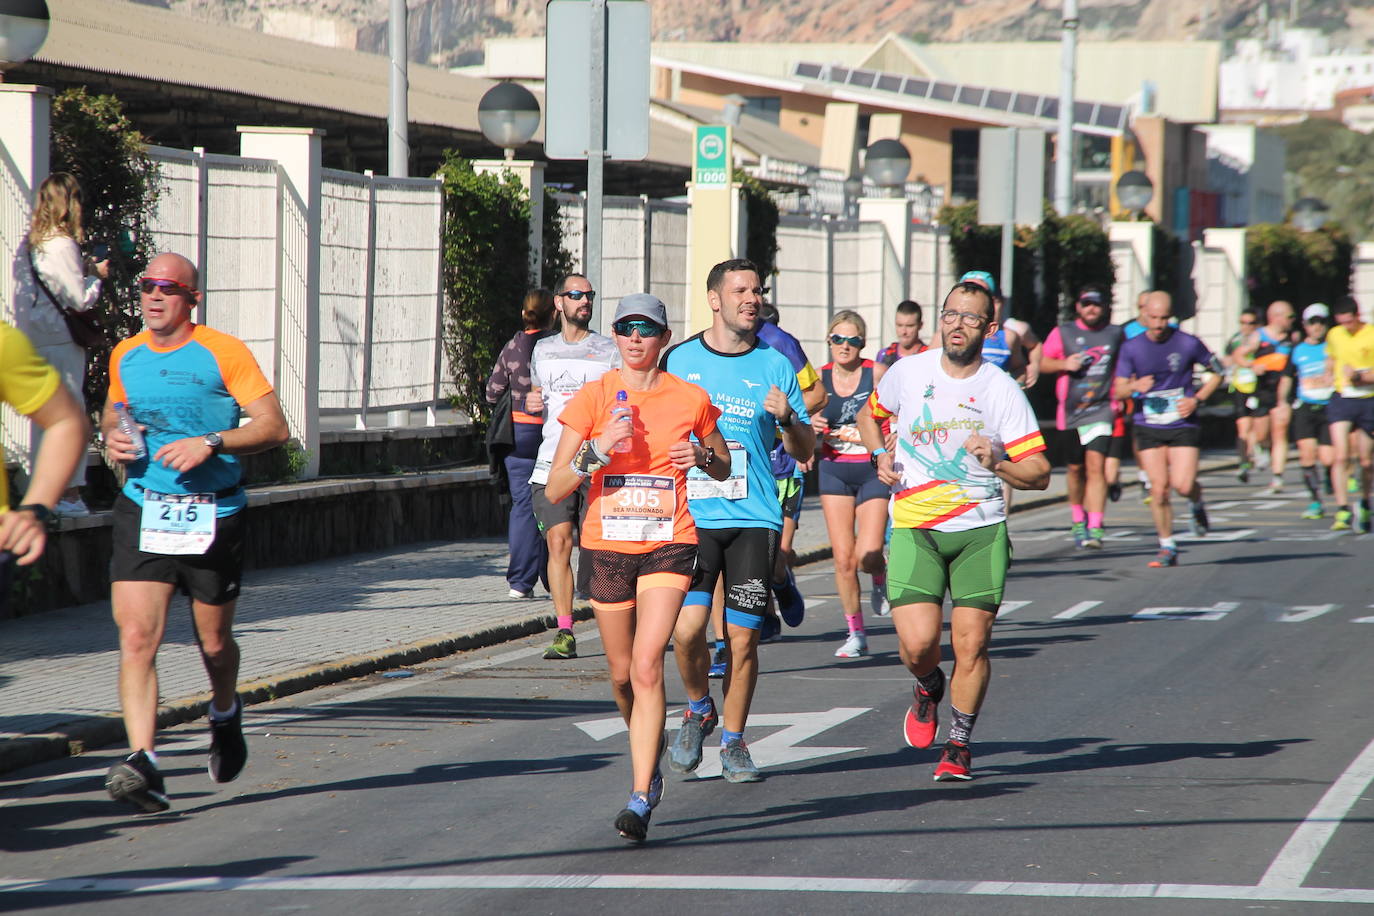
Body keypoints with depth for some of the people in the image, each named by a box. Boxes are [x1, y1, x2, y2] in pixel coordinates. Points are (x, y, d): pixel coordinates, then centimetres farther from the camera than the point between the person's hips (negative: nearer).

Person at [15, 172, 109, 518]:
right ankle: (68, 494, -3)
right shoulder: (62, 245, -17)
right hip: (61, 341, -8)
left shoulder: (30, 244, 8)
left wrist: (83, 269, 11)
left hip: (35, 341, 8)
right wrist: (97, 276, 2)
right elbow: (81, 300, -15)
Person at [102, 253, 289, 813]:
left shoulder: (223, 353, -4)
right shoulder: (125, 357, 10)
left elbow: (273, 427, -7)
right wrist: (112, 437, 5)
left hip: (213, 515, -2)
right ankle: (143, 766, -20)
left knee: (214, 643, 11)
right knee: (136, 636, -15)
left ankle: (225, 713, 45)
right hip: (141, 513, 2)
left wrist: (211, 443, -21)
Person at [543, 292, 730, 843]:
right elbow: (554, 490, -3)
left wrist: (704, 458, -6)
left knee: (647, 668, -18)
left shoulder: (690, 401, 1)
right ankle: (649, 760, 41)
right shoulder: (593, 398, 0)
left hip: (667, 547, -2)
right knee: (622, 673, 12)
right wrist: (598, 451, -19)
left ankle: (640, 799, -18)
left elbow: (723, 468, 18)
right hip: (607, 545, 2)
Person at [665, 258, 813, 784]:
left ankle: (733, 742, 17)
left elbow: (805, 452, 9)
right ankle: (698, 710, 16)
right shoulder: (679, 360, 6)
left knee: (743, 639, 0)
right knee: (687, 628, -13)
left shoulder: (776, 366, 7)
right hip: (691, 517, -1)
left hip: (754, 519, 1)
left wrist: (788, 419, -11)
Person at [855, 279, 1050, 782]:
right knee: (918, 642, -13)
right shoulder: (908, 372, 2)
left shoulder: (1003, 390, -4)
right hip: (914, 527, 0)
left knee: (971, 642, -2)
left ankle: (959, 744, 18)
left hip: (981, 531, 0)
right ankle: (928, 689, 23)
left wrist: (997, 465, -23)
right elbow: (869, 414, 23)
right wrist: (879, 456, 4)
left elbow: (1039, 472, -4)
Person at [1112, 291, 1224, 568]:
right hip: (1148, 428, 2)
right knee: (1159, 488, -4)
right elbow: (1118, 391, 1)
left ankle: (1197, 504, 23)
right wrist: (1135, 386, -22)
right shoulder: (1131, 348, 1)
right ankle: (1167, 548, 10)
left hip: (1183, 426, -2)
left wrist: (1197, 399, -6)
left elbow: (1217, 372, 8)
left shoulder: (1188, 344, -4)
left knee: (1183, 485, -15)